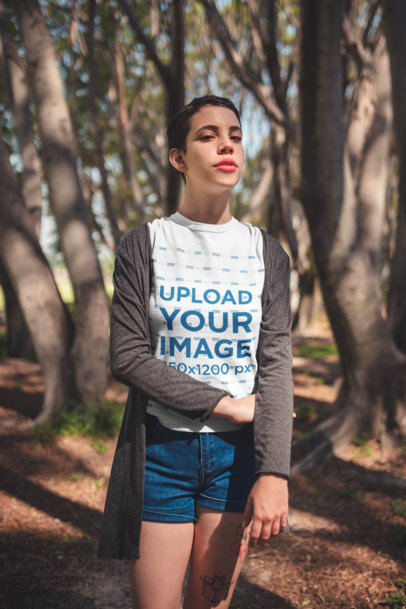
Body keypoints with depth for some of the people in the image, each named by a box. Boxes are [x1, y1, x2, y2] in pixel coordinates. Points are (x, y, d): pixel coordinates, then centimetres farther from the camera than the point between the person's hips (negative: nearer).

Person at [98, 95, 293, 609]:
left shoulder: (267, 253, 4)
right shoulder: (144, 246, 0)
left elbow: (276, 363, -3)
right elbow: (127, 356, -7)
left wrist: (274, 472, -13)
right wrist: (226, 404, -12)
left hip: (237, 451, 2)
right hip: (160, 448, -1)